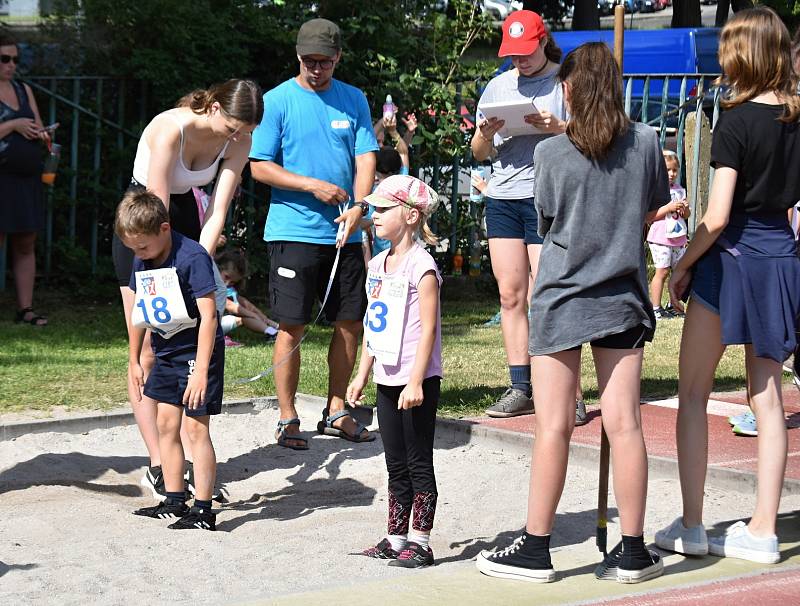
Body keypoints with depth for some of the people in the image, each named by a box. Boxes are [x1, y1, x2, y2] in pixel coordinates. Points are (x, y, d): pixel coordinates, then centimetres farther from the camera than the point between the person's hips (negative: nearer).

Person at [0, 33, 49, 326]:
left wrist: (40, 133, -3)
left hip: (27, 179, 7)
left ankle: (25, 308, 9)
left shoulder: (24, 90, 16)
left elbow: (39, 129, 18)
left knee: (26, 245, 6)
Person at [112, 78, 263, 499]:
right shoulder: (171, 130, -28)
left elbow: (217, 212, -14)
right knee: (149, 354, -6)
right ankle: (157, 468, -2)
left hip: (187, 225, 5)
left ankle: (190, 461, 0)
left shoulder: (237, 141, -11)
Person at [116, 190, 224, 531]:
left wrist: (200, 371, -28)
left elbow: (208, 316, -24)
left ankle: (203, 510, -6)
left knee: (195, 426, -9)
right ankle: (175, 502, 18)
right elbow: (139, 312, 15)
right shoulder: (142, 261, 2)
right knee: (166, 423, 9)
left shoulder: (192, 257, -21)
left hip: (198, 349, -8)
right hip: (165, 351, 8)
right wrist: (133, 362, 16)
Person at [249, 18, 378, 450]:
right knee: (292, 326, -3)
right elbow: (259, 167, -4)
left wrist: (358, 207, -14)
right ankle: (287, 418, 6)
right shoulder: (277, 101, -2)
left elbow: (366, 158, 3)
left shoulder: (354, 101, 9)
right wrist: (313, 185, -14)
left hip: (345, 232, 4)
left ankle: (336, 411, 20)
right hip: (294, 231, -4)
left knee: (350, 322, 7)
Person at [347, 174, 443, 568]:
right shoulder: (378, 265, 12)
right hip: (387, 380, 8)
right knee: (396, 464, 13)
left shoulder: (420, 265, -12)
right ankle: (396, 538, 19)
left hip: (416, 382, -8)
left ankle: (420, 542, 3)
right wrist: (362, 374, 17)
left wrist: (415, 382, -21)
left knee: (418, 462, -1)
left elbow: (428, 328, -17)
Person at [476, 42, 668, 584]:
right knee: (624, 425, 3)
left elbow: (546, 222, 4)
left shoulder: (551, 153, -8)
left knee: (554, 427, 1)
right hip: (622, 298, 2)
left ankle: (536, 549, 8)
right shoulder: (646, 142, -1)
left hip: (562, 297, -2)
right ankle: (634, 552, 8)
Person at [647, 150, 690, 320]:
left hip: (678, 239, 7)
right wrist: (669, 207, -20)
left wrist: (685, 208, -4)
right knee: (662, 271, -9)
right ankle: (656, 308, -4)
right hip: (660, 238, -7)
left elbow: (686, 215, 19)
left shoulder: (679, 189, 13)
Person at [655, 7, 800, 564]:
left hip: (731, 258, -6)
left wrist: (682, 267, -5)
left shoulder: (737, 121, -14)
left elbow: (717, 218, -17)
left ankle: (692, 526, 5)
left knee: (693, 394, 6)